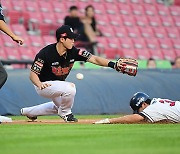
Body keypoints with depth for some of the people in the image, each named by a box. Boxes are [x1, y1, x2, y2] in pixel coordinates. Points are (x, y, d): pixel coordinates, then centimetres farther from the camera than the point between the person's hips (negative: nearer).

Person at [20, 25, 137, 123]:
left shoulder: (73, 52, -14)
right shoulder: (46, 53, -28)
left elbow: (94, 59, -22)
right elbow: (33, 74, -24)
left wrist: (114, 65, -36)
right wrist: (40, 84, -46)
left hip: (58, 85, 8)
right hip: (44, 85, -8)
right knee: (69, 88, -32)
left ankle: (29, 112, 43)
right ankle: (65, 113, -4)